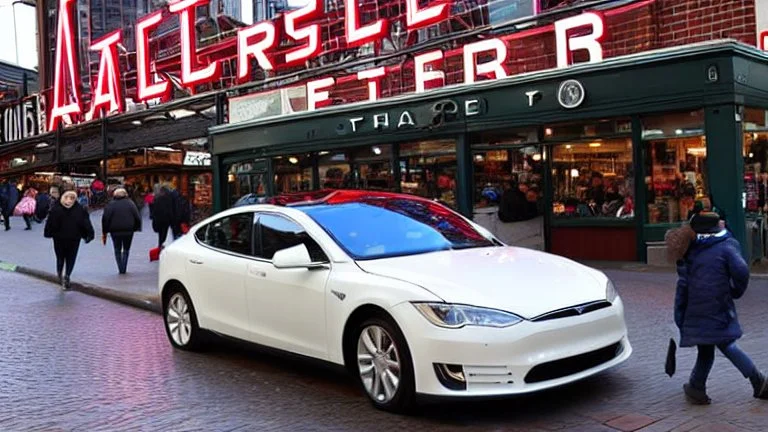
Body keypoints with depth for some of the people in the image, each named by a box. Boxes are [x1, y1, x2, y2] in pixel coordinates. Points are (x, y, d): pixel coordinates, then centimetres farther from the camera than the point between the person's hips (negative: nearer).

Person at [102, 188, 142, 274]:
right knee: (126, 249, 12)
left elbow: (105, 219, -4)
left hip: (115, 231, -1)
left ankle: (121, 269, 3)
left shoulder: (111, 205, 0)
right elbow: (137, 217, -3)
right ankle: (124, 269, 2)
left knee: (117, 250, 12)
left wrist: (104, 232, 1)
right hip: (128, 231, 1)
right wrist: (136, 228, 6)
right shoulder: (130, 203, 3)